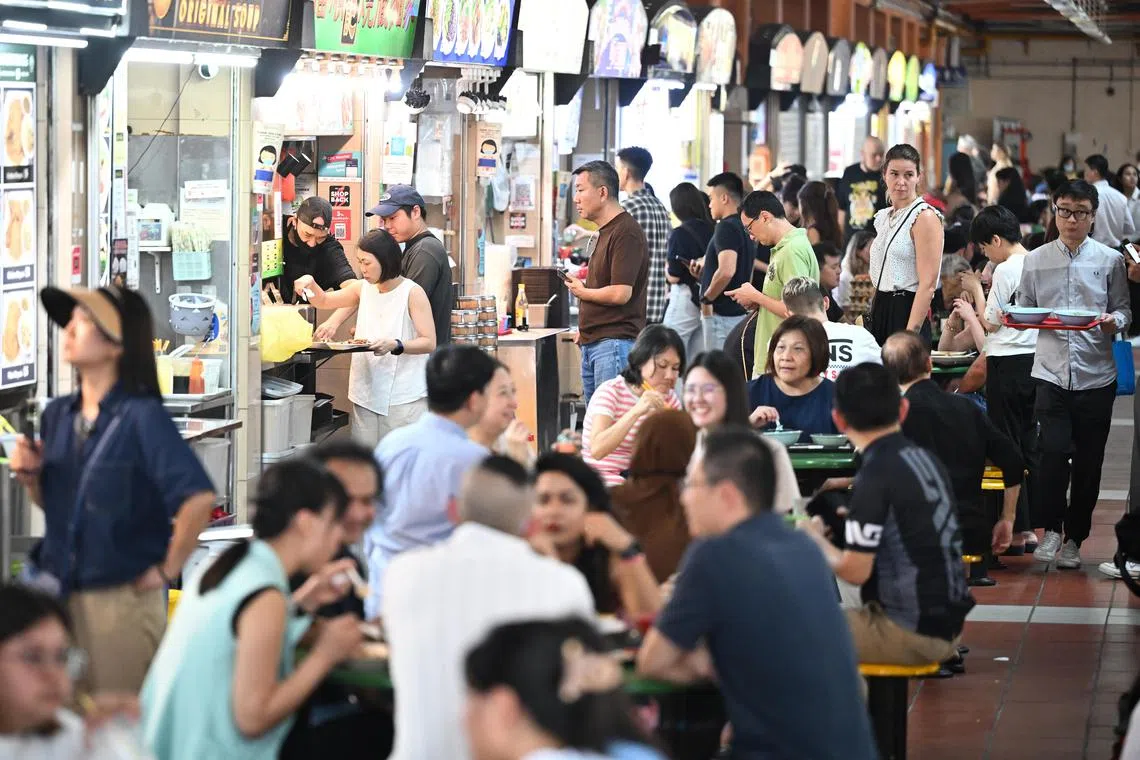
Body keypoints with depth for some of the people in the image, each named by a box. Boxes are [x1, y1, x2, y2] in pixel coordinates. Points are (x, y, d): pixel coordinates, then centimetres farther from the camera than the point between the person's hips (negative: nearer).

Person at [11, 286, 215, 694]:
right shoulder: (57, 415, 5)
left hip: (121, 597, -6)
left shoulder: (141, 417, -15)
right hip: (58, 592, 6)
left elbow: (198, 497, -26)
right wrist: (30, 475, -2)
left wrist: (167, 570, -18)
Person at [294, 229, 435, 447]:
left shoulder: (412, 293, -7)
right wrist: (310, 284, 6)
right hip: (366, 393, 6)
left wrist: (395, 345, -26)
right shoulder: (363, 288, 11)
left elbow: (429, 343, -11)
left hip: (404, 396, -6)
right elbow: (324, 301, 26)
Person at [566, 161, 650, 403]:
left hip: (614, 343, -10)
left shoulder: (626, 233, -14)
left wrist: (582, 292, -5)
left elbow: (620, 293, -21)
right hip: (592, 344, 10)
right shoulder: (605, 232, 19)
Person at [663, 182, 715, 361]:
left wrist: (667, 268, 8)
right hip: (707, 302, 7)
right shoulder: (712, 230, 5)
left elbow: (673, 277, -11)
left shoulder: (680, 233, -12)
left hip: (686, 300, -7)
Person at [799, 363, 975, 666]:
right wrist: (859, 518, 25)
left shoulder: (876, 475, -18)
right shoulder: (925, 459, 6)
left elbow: (855, 570, -16)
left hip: (913, 634, -8)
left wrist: (816, 539, 1)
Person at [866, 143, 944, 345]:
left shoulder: (925, 217, -9)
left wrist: (910, 334, -22)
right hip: (880, 312, 8)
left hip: (906, 313, -8)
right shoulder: (883, 217, 15)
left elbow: (928, 285, -16)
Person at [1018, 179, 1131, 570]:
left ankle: (1074, 538, 19)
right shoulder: (1036, 261, 7)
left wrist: (1116, 320, -17)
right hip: (1052, 372, 0)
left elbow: (1124, 309, 5)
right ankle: (1052, 528, 4)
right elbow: (1023, 310, 12)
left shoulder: (1109, 260, 4)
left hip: (1095, 375, 0)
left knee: (1088, 462, 5)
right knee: (1054, 452, -15)